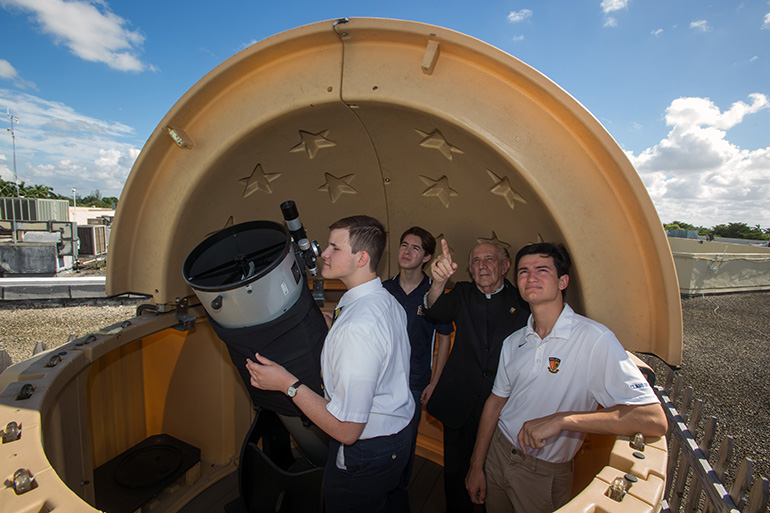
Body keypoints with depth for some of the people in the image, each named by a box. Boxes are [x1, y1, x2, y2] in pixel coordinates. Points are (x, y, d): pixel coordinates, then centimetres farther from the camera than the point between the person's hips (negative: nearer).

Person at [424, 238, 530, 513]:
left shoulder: (522, 302, -2)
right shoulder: (463, 293, 0)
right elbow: (438, 310, -22)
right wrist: (439, 282, -39)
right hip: (460, 402, 1)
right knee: (455, 470, 16)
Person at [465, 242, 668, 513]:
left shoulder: (594, 338, -22)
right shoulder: (514, 342, -3)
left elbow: (654, 420, -26)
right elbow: (496, 401, 3)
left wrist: (563, 419, -33)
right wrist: (476, 466, 4)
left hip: (543, 475, -4)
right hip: (497, 452, 4)